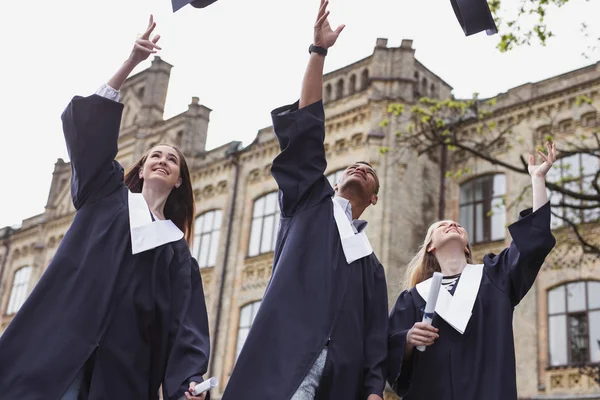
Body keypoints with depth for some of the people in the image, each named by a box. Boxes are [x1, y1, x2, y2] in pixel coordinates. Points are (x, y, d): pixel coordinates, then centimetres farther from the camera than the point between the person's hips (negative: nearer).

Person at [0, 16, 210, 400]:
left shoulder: (177, 249, 18)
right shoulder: (106, 197, 17)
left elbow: (187, 324, 6)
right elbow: (88, 125, 3)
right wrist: (132, 62, -6)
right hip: (61, 352, -1)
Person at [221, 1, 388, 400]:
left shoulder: (370, 264, 24)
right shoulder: (310, 203, 20)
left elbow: (375, 346, 16)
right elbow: (305, 129, 10)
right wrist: (319, 51, 6)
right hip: (282, 366, -3)